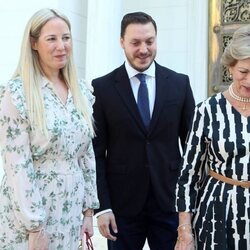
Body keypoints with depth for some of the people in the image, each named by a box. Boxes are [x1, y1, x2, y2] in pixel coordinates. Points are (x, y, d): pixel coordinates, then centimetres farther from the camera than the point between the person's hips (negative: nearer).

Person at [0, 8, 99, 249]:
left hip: (72, 210, 5)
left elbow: (87, 153, 10)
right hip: (29, 213, -5)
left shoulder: (82, 91, 5)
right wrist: (34, 226, -17)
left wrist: (88, 209, 9)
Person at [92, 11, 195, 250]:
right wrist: (102, 206, -8)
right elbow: (97, 152, -3)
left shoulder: (180, 83, 1)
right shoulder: (102, 87, -4)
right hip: (122, 203, -1)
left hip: (170, 201, 2)